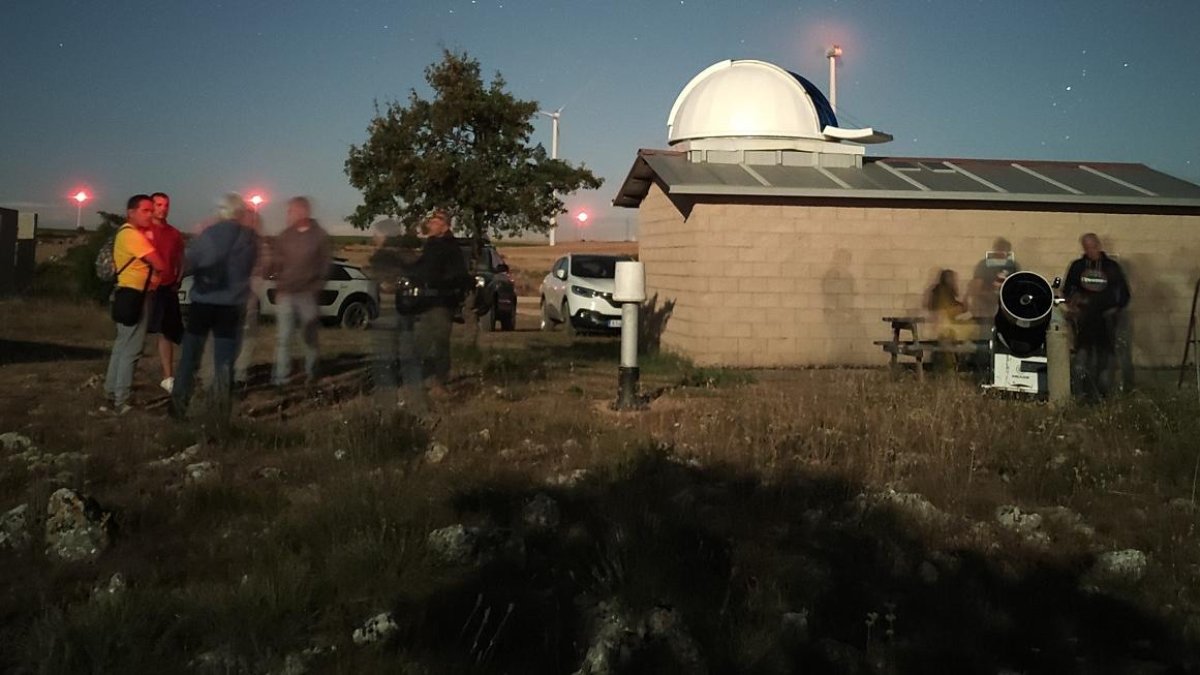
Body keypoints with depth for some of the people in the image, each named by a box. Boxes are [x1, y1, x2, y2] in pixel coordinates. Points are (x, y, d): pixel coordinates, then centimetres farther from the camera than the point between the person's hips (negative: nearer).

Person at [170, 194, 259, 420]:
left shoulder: (209, 234, -9)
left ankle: (179, 402, 11)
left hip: (203, 301, -1)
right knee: (224, 358, 7)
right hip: (231, 304, 1)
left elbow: (188, 262, -7)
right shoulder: (250, 238, -2)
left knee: (190, 354, 9)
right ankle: (222, 406, 5)